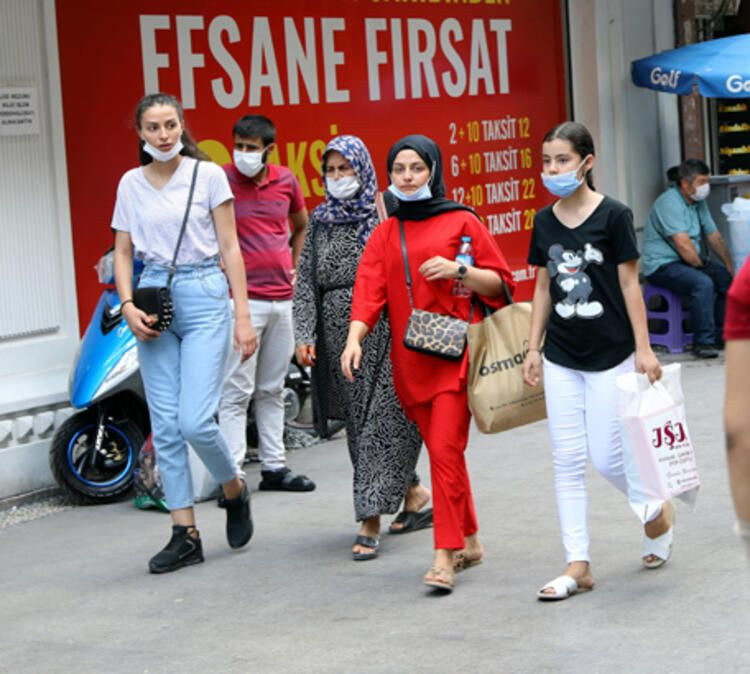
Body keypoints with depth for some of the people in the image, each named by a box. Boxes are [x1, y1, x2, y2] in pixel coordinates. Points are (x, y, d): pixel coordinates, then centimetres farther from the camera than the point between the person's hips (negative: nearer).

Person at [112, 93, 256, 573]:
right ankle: (186, 535, 9)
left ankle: (235, 490, 17)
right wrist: (128, 306, -5)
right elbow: (123, 252, 12)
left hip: (203, 298, -4)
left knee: (195, 421, -13)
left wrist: (243, 316, -5)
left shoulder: (208, 175, -1)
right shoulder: (131, 184, 8)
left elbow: (230, 248, -1)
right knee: (166, 426, 2)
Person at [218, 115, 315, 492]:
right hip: (242, 298, -6)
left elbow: (301, 224, 25)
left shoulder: (285, 180, 7)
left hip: (282, 298, 6)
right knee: (236, 391, -7)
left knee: (272, 389, 13)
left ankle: (274, 467, 21)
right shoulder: (222, 181, -8)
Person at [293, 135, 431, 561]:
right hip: (339, 337, 5)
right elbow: (306, 281, 9)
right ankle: (416, 497, 23)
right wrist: (305, 334, 0)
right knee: (359, 423, 9)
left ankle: (370, 521, -6)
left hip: (383, 333, -5)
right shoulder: (320, 221, 12)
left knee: (382, 422, -7)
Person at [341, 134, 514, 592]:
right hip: (409, 359, 5)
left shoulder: (461, 223, 2)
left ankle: (445, 555, -11)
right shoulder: (385, 235, 12)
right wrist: (355, 338, -15)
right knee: (441, 450, 11)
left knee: (446, 449, -12)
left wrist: (458, 270, -13)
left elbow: (500, 283, 4)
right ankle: (469, 541, 24)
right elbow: (369, 291, 0)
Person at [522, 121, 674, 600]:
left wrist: (643, 348, -9)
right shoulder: (545, 222, 5)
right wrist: (533, 349, 8)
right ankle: (578, 565, 7)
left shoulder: (613, 216, -10)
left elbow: (630, 283, -8)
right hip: (561, 359, 5)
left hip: (610, 355, -5)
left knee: (607, 458, -4)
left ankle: (658, 513, 27)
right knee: (568, 461, 2)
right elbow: (543, 288, 11)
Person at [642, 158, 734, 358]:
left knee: (728, 278, -1)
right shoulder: (669, 203, -20)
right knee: (703, 283, -31)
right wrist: (704, 266, -14)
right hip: (662, 265, -10)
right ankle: (703, 343, -25)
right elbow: (683, 245, -25)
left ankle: (720, 334, 9)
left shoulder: (698, 202, 11)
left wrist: (730, 265, 8)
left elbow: (714, 236, 14)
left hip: (689, 262, 10)